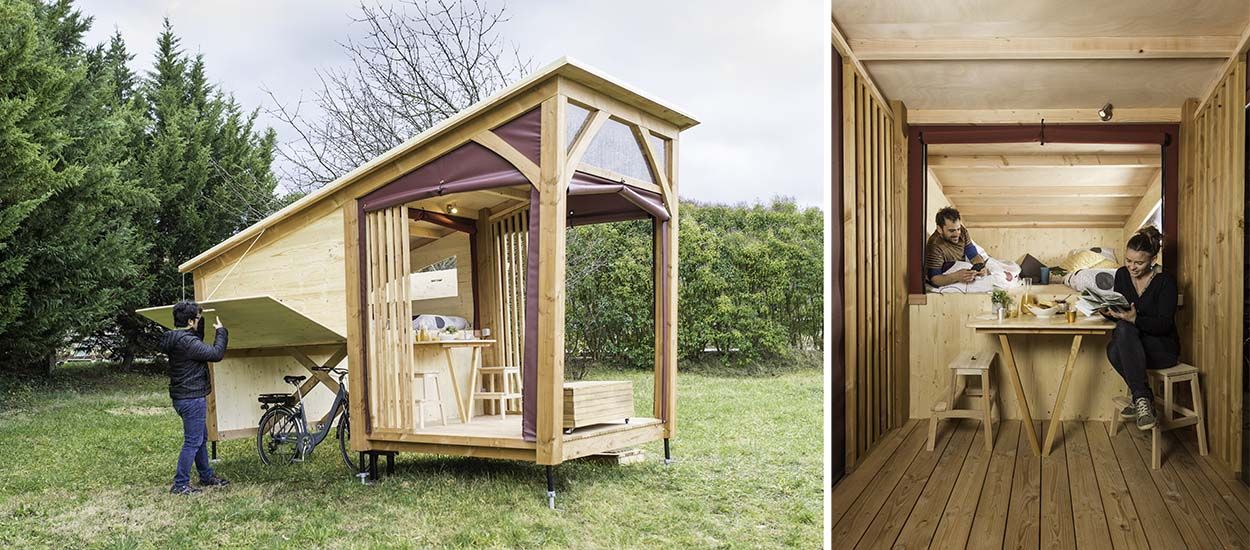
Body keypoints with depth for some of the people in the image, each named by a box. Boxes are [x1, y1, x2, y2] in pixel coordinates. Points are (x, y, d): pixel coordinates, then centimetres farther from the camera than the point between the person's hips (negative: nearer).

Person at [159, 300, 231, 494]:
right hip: (192, 399, -11)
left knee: (202, 437, 20)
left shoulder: (175, 339, 9)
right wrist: (221, 331, -8)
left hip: (184, 397, 11)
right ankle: (180, 484, 2)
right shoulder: (187, 342, -22)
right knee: (193, 442, -3)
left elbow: (199, 342, 26)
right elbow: (216, 353, -21)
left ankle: (207, 476, 31)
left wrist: (202, 322, 17)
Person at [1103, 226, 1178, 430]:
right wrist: (1108, 312, -16)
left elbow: (1164, 325, -18)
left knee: (1124, 329, -34)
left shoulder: (1165, 280, -12)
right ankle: (1143, 398, -15)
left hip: (1163, 350, -4)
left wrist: (1134, 319, -36)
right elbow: (1118, 311, 9)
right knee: (1113, 351, -32)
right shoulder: (1122, 274, 3)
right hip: (1130, 344, 4)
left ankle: (1140, 397, -32)